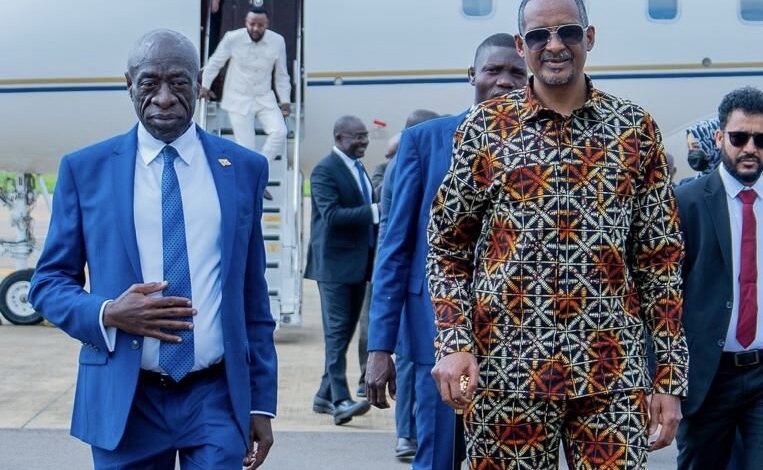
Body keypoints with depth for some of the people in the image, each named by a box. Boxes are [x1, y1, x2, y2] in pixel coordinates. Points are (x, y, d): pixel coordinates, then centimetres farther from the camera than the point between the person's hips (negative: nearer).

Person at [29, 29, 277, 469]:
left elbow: (253, 295, 7)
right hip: (124, 401, 0)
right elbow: (48, 282, 5)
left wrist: (262, 402, 6)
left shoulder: (244, 167, 5)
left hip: (218, 398, 0)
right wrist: (107, 313, -15)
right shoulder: (85, 169, 2)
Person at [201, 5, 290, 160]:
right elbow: (215, 63, 2)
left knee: (279, 132, -18)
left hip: (265, 98, 2)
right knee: (245, 146, -3)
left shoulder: (278, 41, -11)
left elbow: (281, 74, 3)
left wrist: (285, 100, 4)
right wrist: (205, 85, 11)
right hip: (238, 99, -2)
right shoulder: (232, 38, -17)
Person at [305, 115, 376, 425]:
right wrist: (375, 211, -28)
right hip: (335, 263, -9)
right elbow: (332, 215, -22)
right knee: (337, 331, -9)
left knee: (345, 331, 11)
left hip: (358, 262, 9)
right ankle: (340, 400, -10)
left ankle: (325, 395, 19)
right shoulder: (325, 170, -11)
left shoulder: (357, 168, 17)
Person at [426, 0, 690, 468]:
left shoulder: (636, 128, 5)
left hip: (613, 372, 1)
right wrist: (454, 343, -8)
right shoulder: (486, 127, 3)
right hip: (506, 367, 0)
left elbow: (662, 259, 5)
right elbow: (447, 248, 6)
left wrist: (670, 376, 1)